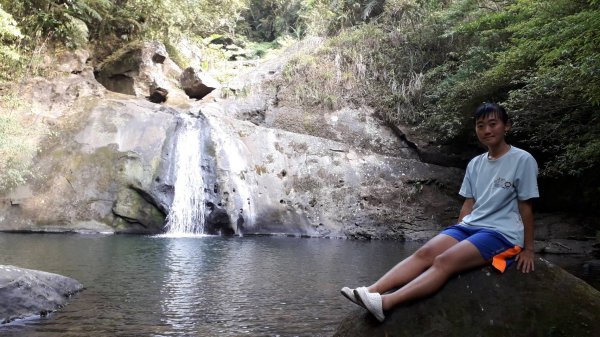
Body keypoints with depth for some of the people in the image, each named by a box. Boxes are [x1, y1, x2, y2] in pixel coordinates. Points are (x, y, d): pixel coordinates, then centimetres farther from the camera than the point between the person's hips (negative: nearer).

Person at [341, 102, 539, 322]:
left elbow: (526, 208, -3)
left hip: (502, 233, -6)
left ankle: (385, 303, -45)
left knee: (445, 261, -29)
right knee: (425, 253, -20)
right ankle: (371, 292, -34)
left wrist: (528, 249, -1)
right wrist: (455, 235, 9)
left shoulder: (522, 160, -4)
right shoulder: (475, 164, 13)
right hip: (470, 226, 6)